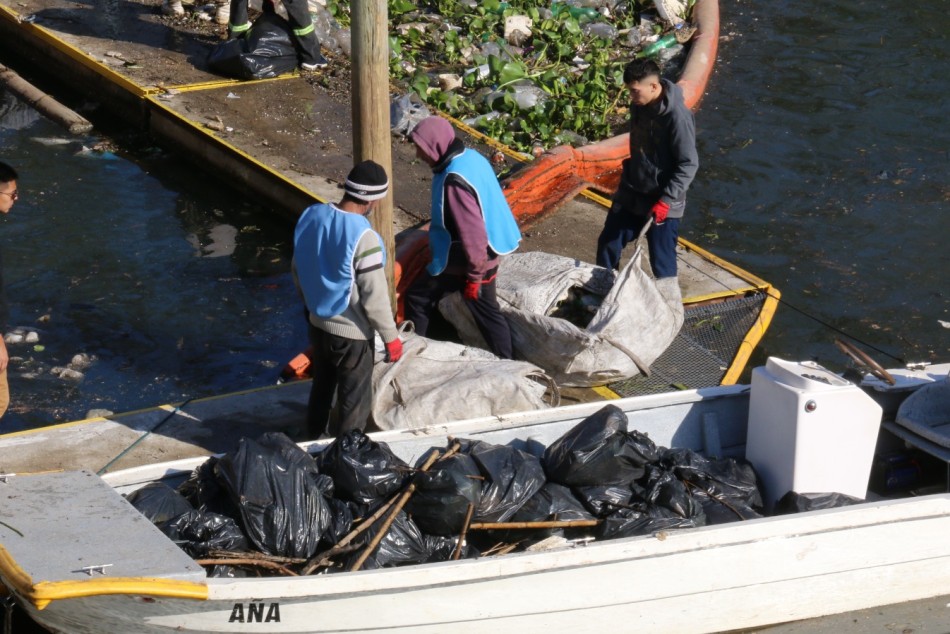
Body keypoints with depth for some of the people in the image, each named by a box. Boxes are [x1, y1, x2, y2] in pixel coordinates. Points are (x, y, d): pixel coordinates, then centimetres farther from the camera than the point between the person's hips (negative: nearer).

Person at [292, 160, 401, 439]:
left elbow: (298, 270, 7)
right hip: (351, 333, -7)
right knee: (355, 404, 10)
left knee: (321, 387, 27)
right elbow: (375, 297, -23)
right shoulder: (363, 237, -28)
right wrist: (391, 337, -10)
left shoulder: (311, 216, -7)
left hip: (317, 322, 7)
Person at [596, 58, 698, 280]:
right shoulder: (639, 105, -1)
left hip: (662, 203, -7)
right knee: (607, 244, 16)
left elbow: (689, 164, -20)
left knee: (662, 264, 1)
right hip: (630, 194, 8)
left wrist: (666, 200, -24)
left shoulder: (677, 116, -23)